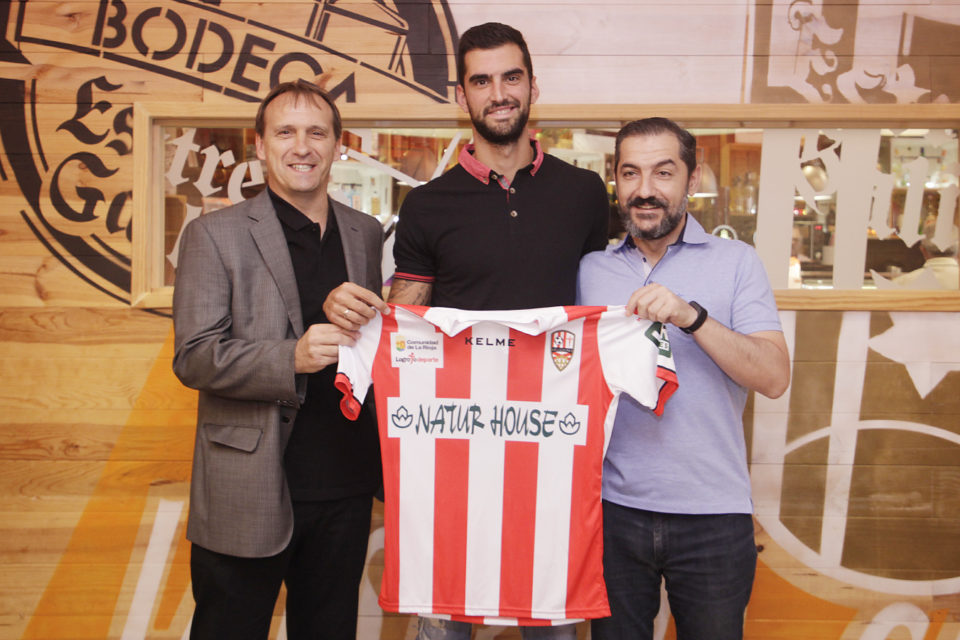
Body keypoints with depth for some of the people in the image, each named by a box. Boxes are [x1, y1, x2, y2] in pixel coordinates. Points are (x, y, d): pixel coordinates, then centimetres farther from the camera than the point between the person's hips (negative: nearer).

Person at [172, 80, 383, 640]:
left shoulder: (368, 234, 9)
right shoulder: (214, 235, -3)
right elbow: (194, 357, -10)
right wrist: (291, 358, -25)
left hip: (345, 489, 4)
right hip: (249, 493, -3)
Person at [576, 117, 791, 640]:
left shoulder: (735, 261, 0)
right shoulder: (590, 269, 7)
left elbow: (774, 378, -10)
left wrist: (690, 316, -23)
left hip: (713, 516, -1)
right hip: (613, 506, 2)